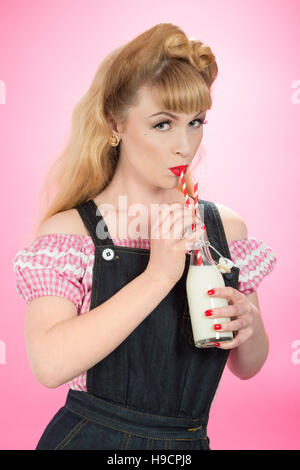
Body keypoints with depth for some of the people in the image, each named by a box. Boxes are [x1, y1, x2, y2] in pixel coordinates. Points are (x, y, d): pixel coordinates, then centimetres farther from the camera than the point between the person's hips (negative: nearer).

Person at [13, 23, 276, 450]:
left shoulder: (224, 226, -2)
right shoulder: (69, 229, -13)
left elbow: (247, 367, 7)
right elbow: (50, 364, -27)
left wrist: (250, 327, -16)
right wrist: (159, 274, -28)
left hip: (189, 441, 4)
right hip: (91, 437, -3)